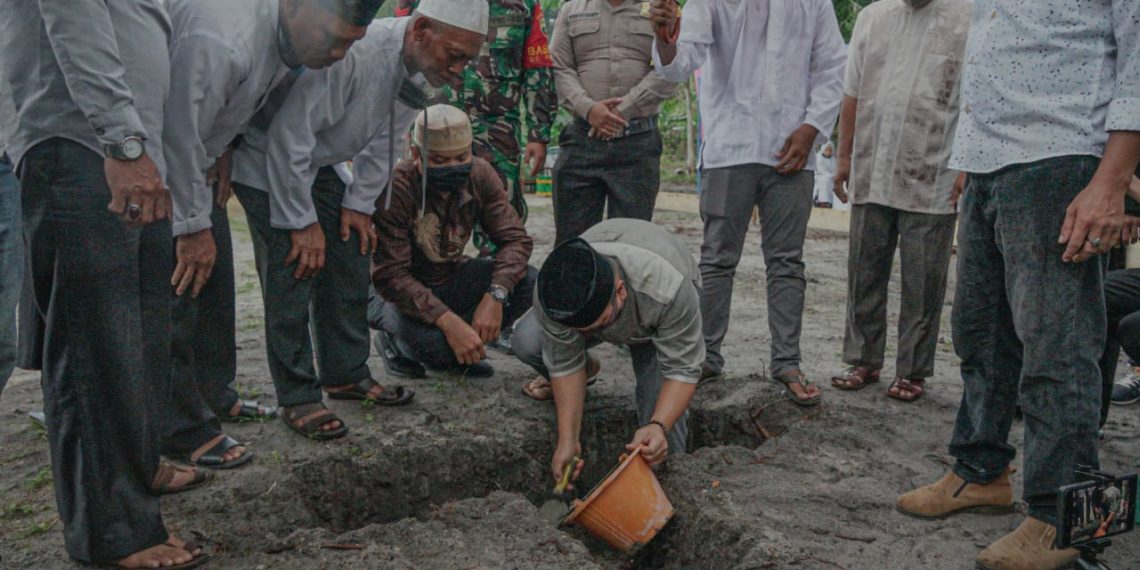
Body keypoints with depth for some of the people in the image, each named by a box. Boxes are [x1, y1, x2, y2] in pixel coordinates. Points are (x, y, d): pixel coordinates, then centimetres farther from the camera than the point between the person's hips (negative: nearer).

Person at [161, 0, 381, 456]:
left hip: (192, 155, 9)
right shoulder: (221, 40, -36)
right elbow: (179, 132, -31)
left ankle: (214, 396, 25)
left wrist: (223, 149, 4)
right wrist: (192, 227, -23)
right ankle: (182, 430, -3)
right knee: (180, 282, -12)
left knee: (215, 276, 12)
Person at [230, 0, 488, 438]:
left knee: (349, 260, 7)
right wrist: (302, 222, -25)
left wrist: (359, 204, 0)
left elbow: (382, 142, 6)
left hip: (316, 163, 8)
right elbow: (289, 134, -32)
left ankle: (347, 375, 20)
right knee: (293, 270, -10)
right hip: (266, 160, -8)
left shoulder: (422, 73, -9)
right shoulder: (356, 52, -36)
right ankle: (296, 396, 2)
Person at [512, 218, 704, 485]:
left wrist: (659, 426, -51)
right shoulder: (553, 294, -38)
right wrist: (568, 439, -30)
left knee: (663, 399, -25)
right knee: (527, 342, -21)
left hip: (657, 322, -2)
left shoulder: (669, 291, -45)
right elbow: (565, 362, -25)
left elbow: (682, 370, -36)